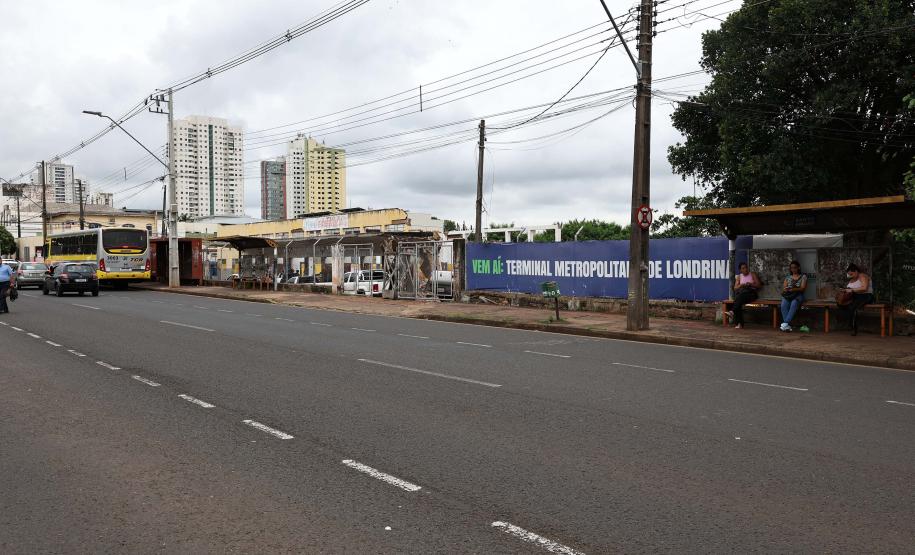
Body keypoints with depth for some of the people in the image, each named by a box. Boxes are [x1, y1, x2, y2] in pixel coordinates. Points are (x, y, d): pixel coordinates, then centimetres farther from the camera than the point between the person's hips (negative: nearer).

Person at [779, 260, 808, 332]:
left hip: (798, 295, -3)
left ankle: (785, 323, -45)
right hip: (788, 295, 3)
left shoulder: (803, 276, 9)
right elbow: (784, 288, 12)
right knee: (783, 305, -33)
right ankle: (788, 325, -38)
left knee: (794, 304, -38)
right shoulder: (788, 277, 21)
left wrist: (792, 289, -21)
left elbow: (802, 288, -4)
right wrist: (786, 289, -14)